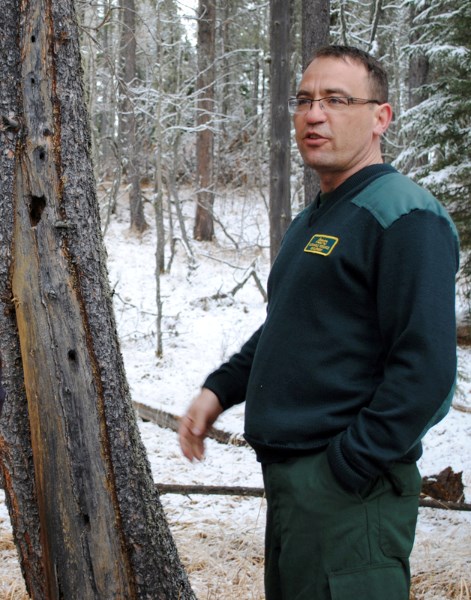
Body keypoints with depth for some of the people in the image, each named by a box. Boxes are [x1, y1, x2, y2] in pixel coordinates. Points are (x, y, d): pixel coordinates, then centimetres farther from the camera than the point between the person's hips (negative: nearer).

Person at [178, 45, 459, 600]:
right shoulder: (311, 221, 16)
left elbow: (425, 369, -21)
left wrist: (349, 468, -20)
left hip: (350, 489, -9)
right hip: (286, 473, 10)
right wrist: (220, 388, 14)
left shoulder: (404, 216, -14)